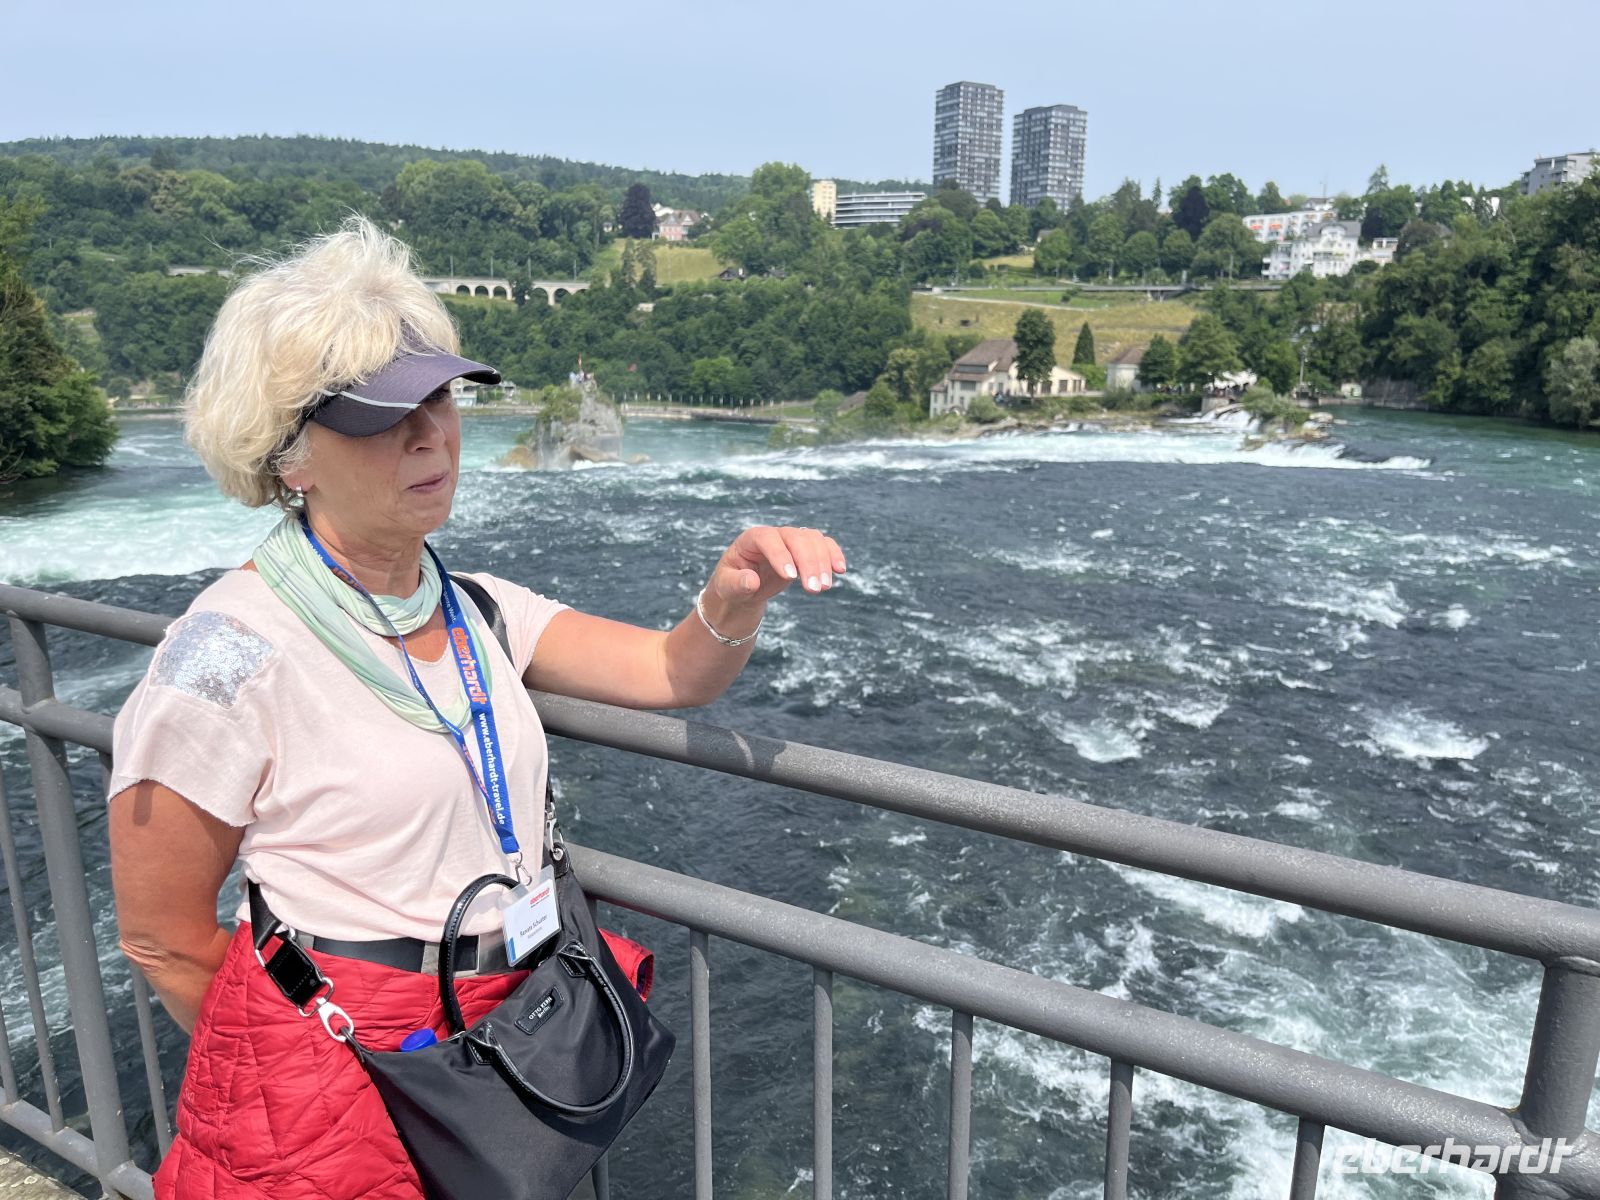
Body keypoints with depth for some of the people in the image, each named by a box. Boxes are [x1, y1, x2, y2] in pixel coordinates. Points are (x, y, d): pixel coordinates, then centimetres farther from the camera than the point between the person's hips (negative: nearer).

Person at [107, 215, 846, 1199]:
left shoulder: (478, 612, 1)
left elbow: (672, 672, -5)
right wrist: (287, 1074, 0)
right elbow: (163, 939, -11)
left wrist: (735, 596, -25)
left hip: (504, 1044, 6)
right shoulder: (233, 655, -19)